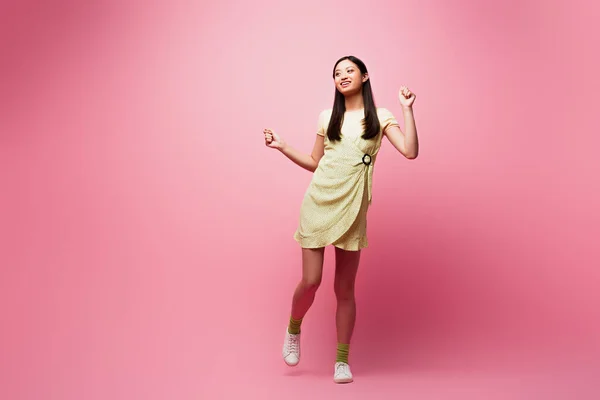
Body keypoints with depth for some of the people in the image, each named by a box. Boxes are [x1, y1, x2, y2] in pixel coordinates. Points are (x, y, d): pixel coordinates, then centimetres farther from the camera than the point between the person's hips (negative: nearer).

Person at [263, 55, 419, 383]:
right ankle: (293, 330, 27)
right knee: (311, 281, -4)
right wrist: (282, 148, 11)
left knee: (344, 289, 3)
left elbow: (410, 151, -7)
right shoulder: (327, 117, 12)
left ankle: (342, 360, 15)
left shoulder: (380, 117, 7)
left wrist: (407, 109, -9)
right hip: (318, 204, 1)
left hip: (352, 210, -1)